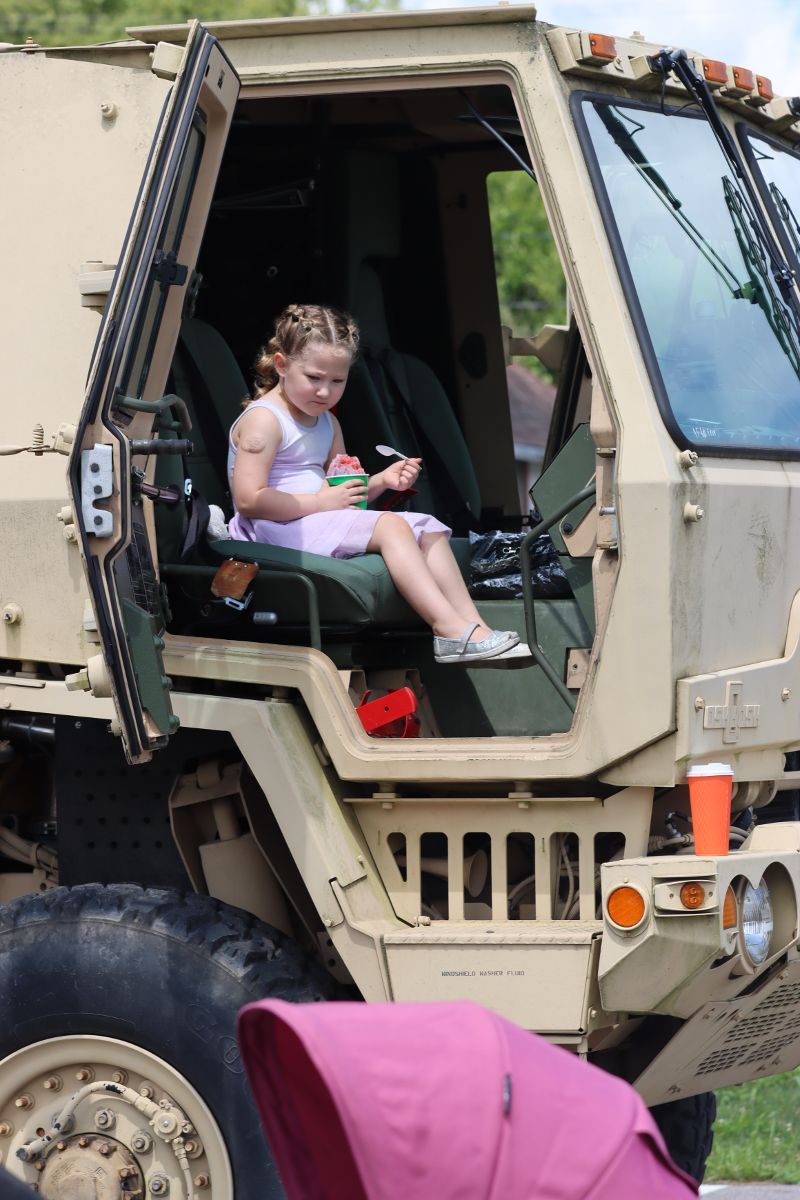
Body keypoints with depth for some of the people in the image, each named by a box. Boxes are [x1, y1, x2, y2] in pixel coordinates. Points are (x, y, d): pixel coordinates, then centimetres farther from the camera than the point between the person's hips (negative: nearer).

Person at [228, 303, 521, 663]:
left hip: (319, 525, 10)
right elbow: (249, 499, -21)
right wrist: (321, 502, -20)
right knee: (390, 527, -25)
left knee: (427, 527, 0)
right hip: (275, 530, -10)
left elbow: (343, 492, 23)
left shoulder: (327, 424, 19)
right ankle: (451, 631, -32)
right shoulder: (263, 420, -11)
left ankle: (471, 623, -12)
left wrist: (380, 481, 2)